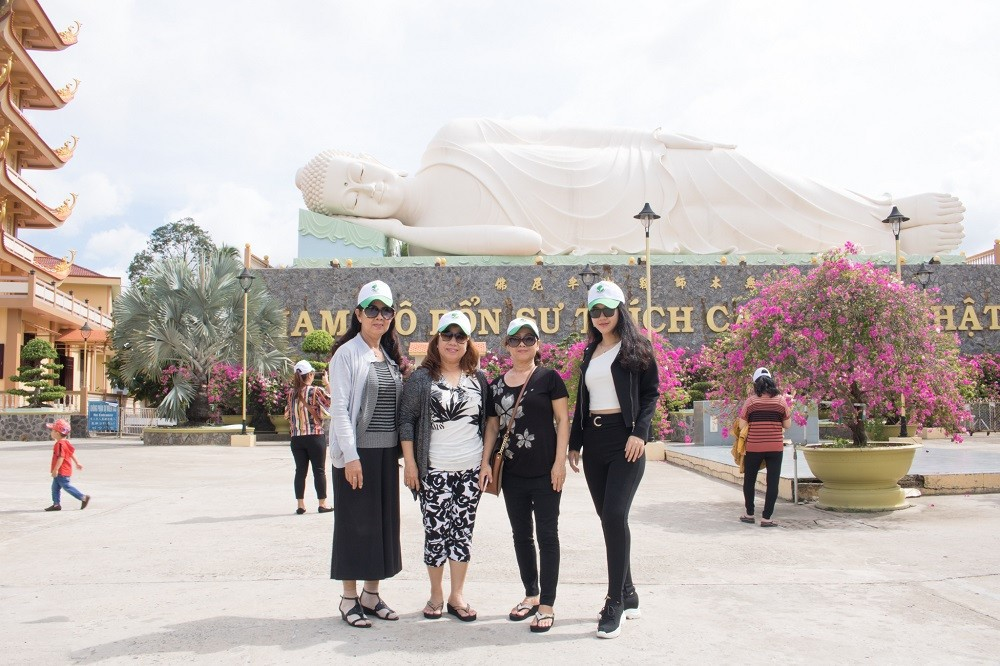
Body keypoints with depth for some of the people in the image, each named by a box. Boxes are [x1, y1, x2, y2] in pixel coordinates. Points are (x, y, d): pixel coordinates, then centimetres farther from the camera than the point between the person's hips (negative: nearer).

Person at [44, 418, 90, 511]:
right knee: (55, 487, 12)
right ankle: (56, 504, 14)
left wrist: (55, 469, -28)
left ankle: (84, 498, -1)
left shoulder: (60, 444, -21)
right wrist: (77, 463, 25)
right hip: (62, 471, 10)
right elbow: (72, 452, 18)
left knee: (67, 486, -4)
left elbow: (61, 457, -27)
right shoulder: (66, 442, 11)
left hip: (62, 471, -10)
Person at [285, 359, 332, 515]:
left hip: (296, 438, 4)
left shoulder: (291, 393, 3)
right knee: (319, 471, 5)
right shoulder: (317, 391, -11)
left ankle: (300, 505, 9)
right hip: (315, 437, -4)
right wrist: (327, 384, 4)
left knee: (300, 471, 8)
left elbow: (287, 414, 11)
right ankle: (322, 504, 9)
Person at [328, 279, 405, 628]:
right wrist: (350, 455, -18)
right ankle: (349, 598, 10)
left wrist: (402, 451, 10)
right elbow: (339, 407, -12)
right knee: (354, 521, 0)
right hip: (356, 452, -6)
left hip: (387, 451, 6)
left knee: (383, 520, 10)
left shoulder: (391, 357, 13)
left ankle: (371, 593, 21)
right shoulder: (347, 354, -6)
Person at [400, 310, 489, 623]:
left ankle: (457, 596, 16)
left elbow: (488, 421, 15)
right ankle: (436, 595, 15)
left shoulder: (478, 379, 10)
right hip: (434, 471, -3)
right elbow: (406, 420, -2)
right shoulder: (422, 378, -1)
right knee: (436, 531, 0)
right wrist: (409, 462, -8)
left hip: (471, 469, 3)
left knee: (463, 530, 7)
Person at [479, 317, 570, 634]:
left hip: (545, 473, -5)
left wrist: (560, 462, -11)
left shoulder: (549, 378, -2)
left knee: (547, 535, 0)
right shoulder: (497, 385, 10)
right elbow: (492, 426, 13)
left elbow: (562, 420, -4)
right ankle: (531, 595, 26)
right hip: (512, 474, 5)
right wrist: (486, 461, 3)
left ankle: (547, 605, 6)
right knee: (521, 534, 12)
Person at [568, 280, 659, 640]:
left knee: (614, 515, -14)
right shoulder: (590, 353, 17)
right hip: (593, 441, 6)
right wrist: (575, 443, 13)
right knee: (608, 518, 8)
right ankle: (628, 593, 20)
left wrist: (640, 432, -15)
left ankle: (615, 603, -8)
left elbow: (651, 393, -3)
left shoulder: (636, 347, 1)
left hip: (624, 440, -6)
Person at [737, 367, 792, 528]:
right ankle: (766, 518, 2)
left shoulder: (750, 401, -5)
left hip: (754, 447, -1)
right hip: (775, 448, 1)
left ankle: (749, 514, 25)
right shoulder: (781, 401, 0)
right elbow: (787, 424, 5)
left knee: (749, 480, 16)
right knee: (772, 483, 4)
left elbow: (742, 425, -4)